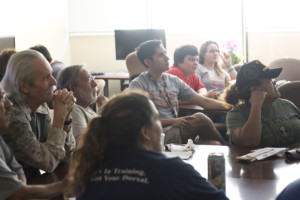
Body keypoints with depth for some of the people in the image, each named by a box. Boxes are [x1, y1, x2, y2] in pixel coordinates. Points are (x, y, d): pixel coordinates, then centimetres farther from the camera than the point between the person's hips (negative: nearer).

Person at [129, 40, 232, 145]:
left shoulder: (174, 81, 17)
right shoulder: (137, 85, -1)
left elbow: (204, 102, 17)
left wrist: (229, 106, 4)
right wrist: (172, 121, -21)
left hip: (175, 131, 6)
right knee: (200, 119, -23)